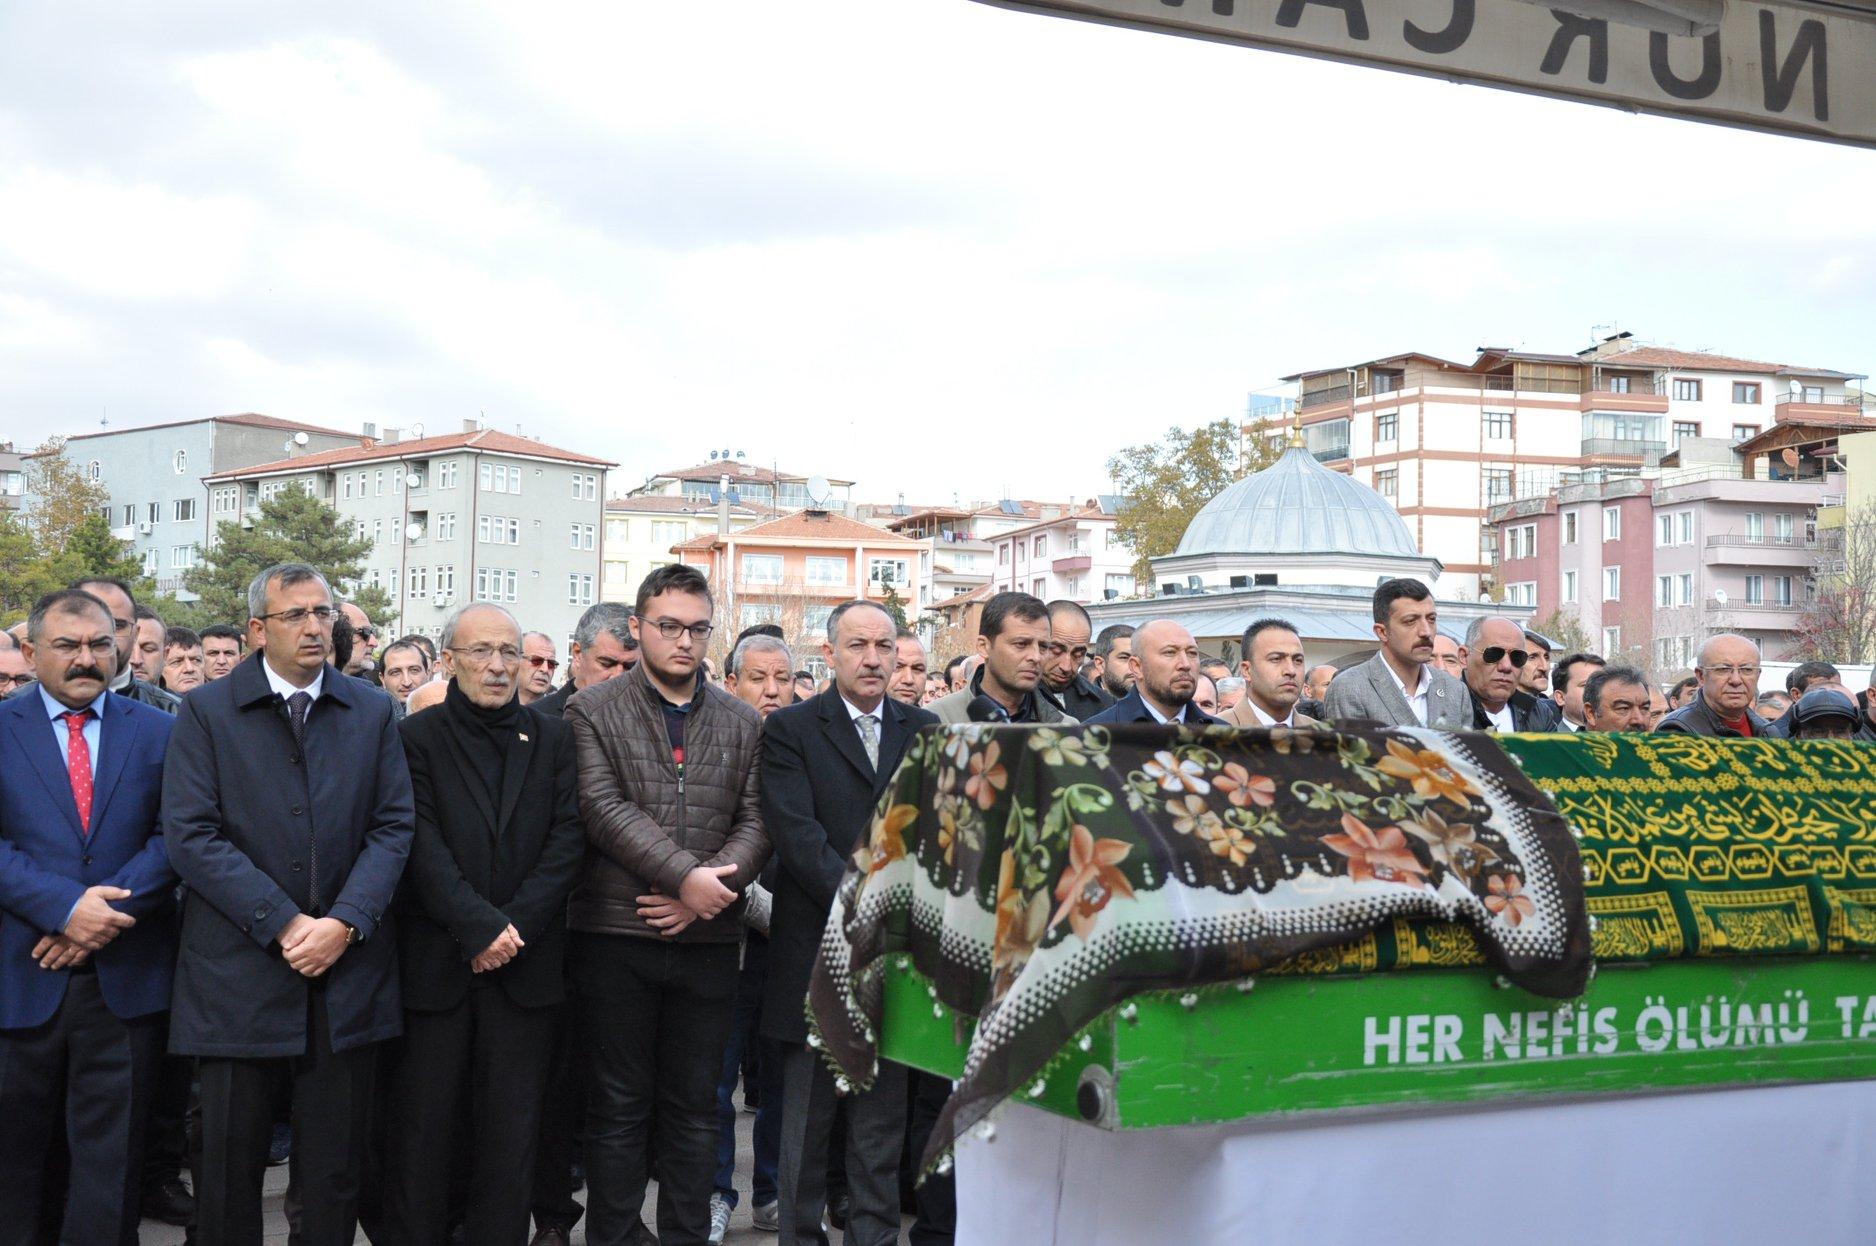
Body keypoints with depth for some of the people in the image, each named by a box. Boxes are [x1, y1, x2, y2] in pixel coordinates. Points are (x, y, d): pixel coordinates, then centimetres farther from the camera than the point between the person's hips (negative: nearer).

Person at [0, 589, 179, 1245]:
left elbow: (174, 838, -1)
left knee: (112, 1153, 5)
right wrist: (65, 907, -19)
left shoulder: (156, 731, 7)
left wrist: (105, 911, -14)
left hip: (125, 977, 1)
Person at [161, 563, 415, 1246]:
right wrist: (284, 924, -14)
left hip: (348, 973, 2)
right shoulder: (207, 711, 1)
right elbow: (190, 833, -8)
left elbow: (394, 825, 3)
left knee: (336, 1168, 9)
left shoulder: (372, 711, 9)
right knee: (230, 1167, 7)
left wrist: (345, 922, -12)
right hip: (239, 976, -2)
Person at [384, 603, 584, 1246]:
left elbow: (567, 840, 1)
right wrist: (480, 927, -16)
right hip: (436, 964, -2)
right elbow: (424, 848, -7)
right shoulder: (416, 738, 2)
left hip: (524, 966, 2)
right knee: (422, 1130, 4)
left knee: (511, 1133, 5)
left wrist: (513, 927, -10)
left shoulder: (553, 739, 10)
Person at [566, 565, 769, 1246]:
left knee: (694, 1108, 10)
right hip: (616, 935, -3)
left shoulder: (743, 724, 10)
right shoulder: (593, 713, 1)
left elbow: (755, 823, 3)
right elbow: (605, 808, -12)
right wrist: (686, 876, -19)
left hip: (707, 937, 3)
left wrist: (705, 891, -13)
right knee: (619, 1107, 5)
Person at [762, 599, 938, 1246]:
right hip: (818, 945, -3)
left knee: (883, 1116, 10)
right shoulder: (790, 729, 0)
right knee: (806, 1121, 5)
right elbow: (796, 832, -11)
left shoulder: (925, 730, 11)